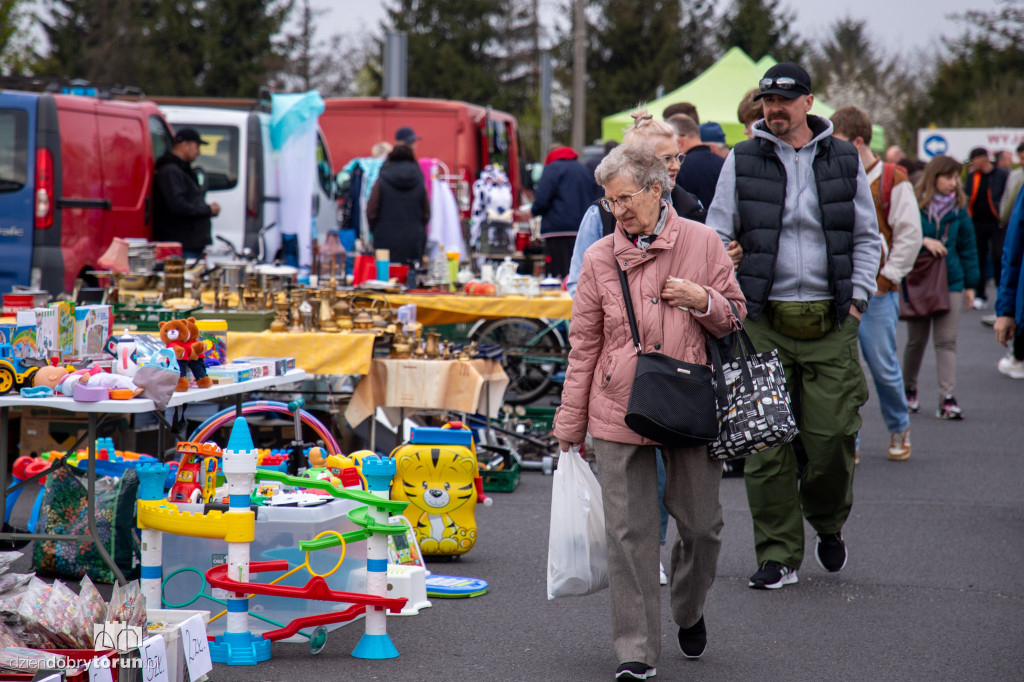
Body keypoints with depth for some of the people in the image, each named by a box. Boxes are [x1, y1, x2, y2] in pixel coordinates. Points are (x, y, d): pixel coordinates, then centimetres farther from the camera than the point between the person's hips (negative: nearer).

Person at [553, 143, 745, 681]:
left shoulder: (701, 243, 1)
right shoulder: (600, 258, 2)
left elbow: (734, 320, 10)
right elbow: (584, 345, 7)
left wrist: (704, 301, -13)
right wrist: (570, 423, 8)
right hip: (621, 413, 0)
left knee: (702, 524, 7)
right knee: (629, 532, -1)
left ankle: (689, 612, 36)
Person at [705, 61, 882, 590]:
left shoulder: (844, 160, 9)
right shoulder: (742, 162, 6)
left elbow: (867, 236, 14)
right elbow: (717, 234, 7)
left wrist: (857, 295, 3)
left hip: (831, 323, 0)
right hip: (765, 321, 0)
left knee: (831, 436, -3)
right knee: (766, 442, -2)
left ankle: (828, 522, 26)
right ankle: (778, 554, 6)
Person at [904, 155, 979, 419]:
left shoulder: (958, 209, 5)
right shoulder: (913, 204, -5)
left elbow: (967, 246, 11)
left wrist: (970, 283, 9)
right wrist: (923, 241, -21)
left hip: (950, 281, 2)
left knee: (947, 340, -5)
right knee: (916, 340, 9)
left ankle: (947, 398, -7)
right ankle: (909, 389, 30)